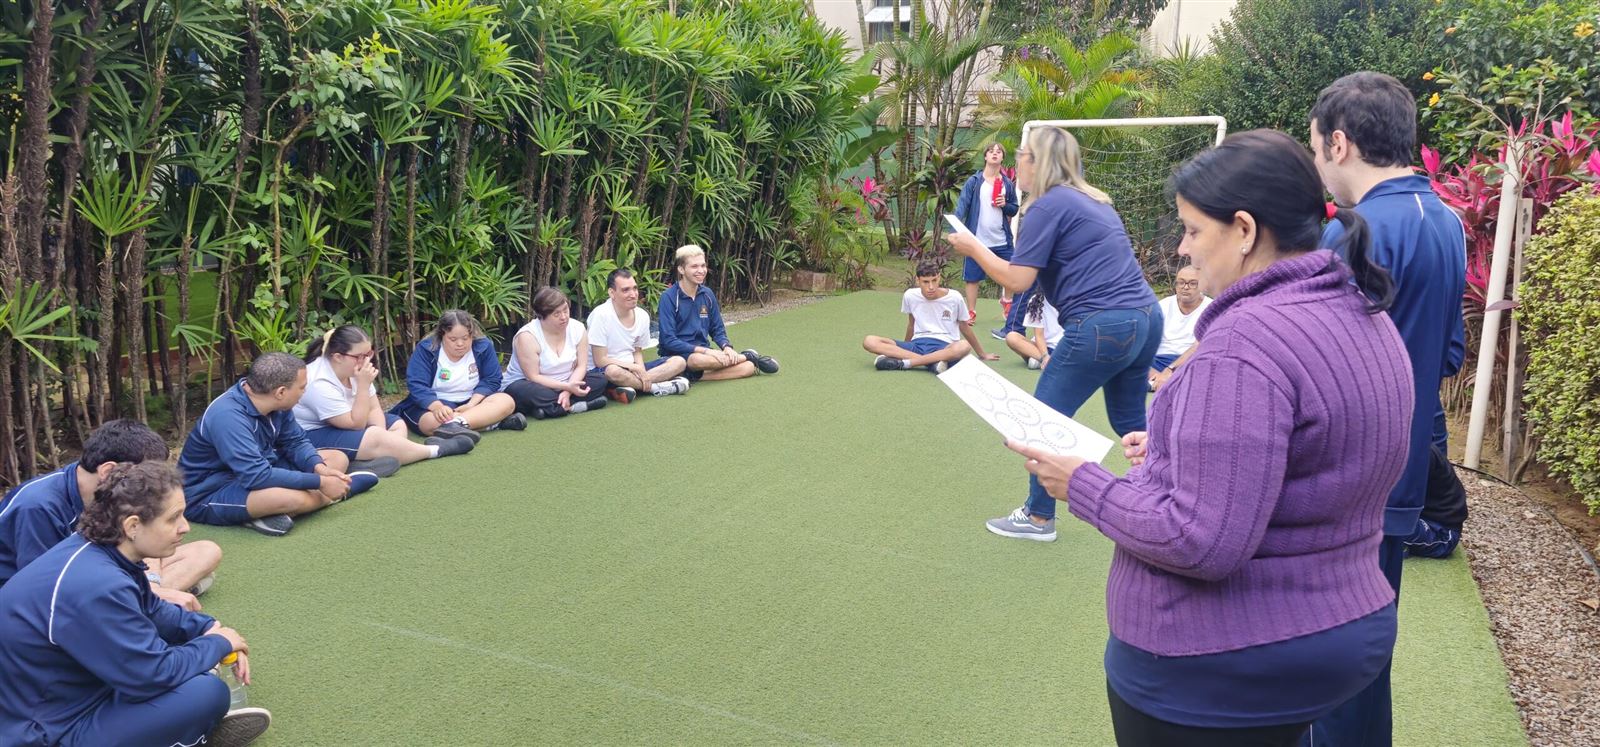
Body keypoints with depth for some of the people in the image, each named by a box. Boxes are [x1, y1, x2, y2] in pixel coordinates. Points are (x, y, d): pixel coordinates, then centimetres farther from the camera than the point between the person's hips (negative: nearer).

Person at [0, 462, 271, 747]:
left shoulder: (97, 548, -3)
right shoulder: (96, 587, -31)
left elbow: (151, 611, 15)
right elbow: (156, 674, -24)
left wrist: (211, 628, 1)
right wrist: (219, 642, -8)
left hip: (63, 690, 10)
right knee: (208, 692, -21)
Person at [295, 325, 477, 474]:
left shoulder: (353, 367, -4)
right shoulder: (320, 384, -29)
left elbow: (374, 409, 0)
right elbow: (356, 424, -26)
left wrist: (381, 436, -19)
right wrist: (363, 385, -31)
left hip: (343, 424, 10)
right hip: (312, 435, -10)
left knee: (397, 425, 4)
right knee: (375, 439, -28)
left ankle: (368, 460, -29)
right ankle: (436, 450, -11)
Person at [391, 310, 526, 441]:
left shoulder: (483, 346, -6)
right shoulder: (425, 349, -13)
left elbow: (491, 380, -6)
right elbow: (416, 385, -20)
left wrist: (471, 404, -24)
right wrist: (438, 406, -39)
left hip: (469, 402, 3)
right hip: (435, 402, -3)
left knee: (507, 401, -24)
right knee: (434, 422, -38)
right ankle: (493, 422, -39)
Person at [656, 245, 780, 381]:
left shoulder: (707, 294, 7)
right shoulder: (669, 298, -10)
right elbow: (669, 341, -16)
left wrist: (726, 347, -8)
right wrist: (707, 351, -22)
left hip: (704, 353, 4)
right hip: (678, 355, -4)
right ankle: (748, 355, -11)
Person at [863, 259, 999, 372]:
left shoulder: (954, 298, -4)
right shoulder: (910, 296, 1)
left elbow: (965, 328, 11)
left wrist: (982, 355, 19)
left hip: (944, 347, -2)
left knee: (964, 346, -40)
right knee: (869, 341, -21)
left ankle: (902, 363, -33)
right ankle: (932, 362, -32)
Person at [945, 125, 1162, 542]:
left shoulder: (1047, 206, -8)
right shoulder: (1092, 201, 19)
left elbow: (1017, 280, -11)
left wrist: (973, 248, 1)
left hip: (1103, 326, -9)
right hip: (1145, 317, 9)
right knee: (1131, 422, 20)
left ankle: (1038, 518, 14)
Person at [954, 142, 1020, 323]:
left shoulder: (1008, 184, 6)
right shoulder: (973, 181, -4)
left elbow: (1014, 210, 12)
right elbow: (962, 205, -12)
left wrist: (1005, 205, -11)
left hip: (1001, 240, 3)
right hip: (977, 239, -3)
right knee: (972, 278, 4)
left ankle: (1006, 301, 39)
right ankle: (971, 313, 18)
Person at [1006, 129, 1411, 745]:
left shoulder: (1246, 340, -26)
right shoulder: (1366, 318, 4)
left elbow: (1202, 543, -28)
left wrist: (1082, 485, -15)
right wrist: (1181, 450, 11)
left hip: (1217, 670, -8)